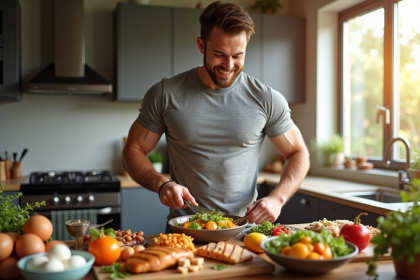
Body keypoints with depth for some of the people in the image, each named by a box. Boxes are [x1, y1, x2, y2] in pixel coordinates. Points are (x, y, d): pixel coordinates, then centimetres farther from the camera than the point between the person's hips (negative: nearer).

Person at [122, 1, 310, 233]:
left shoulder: (267, 100, -1)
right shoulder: (165, 94, -2)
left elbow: (298, 154, 8)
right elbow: (133, 151, 5)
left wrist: (277, 198, -9)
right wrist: (161, 184, -14)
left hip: (243, 227, 1)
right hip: (183, 229, 0)